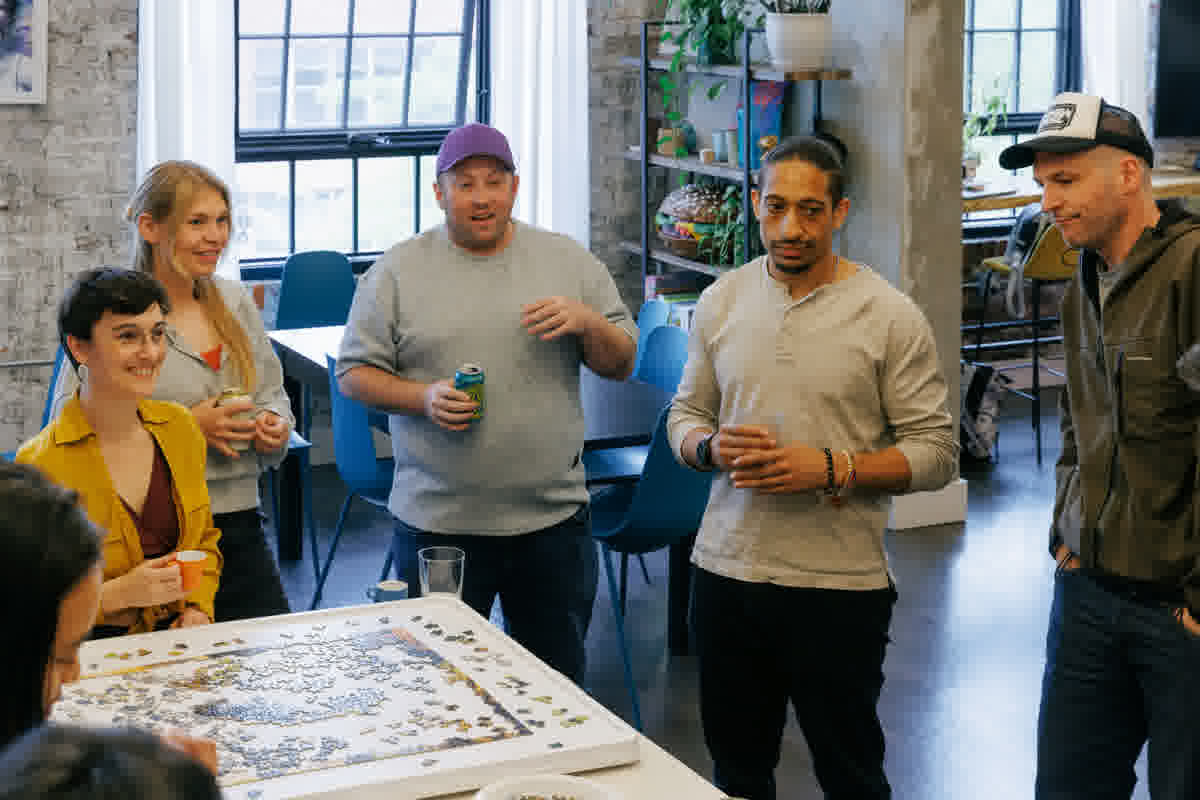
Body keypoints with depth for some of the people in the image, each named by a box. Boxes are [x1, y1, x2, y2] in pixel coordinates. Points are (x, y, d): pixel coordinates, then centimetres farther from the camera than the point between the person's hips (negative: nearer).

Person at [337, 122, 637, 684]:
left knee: (557, 684, 12)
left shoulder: (569, 262, 7)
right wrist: (424, 398, -15)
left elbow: (621, 364, 9)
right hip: (436, 525, -1)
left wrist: (588, 322, -11)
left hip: (552, 517, 2)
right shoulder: (397, 272, 1)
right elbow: (355, 374, 2)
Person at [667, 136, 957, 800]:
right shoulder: (721, 301, 6)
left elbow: (935, 452, -7)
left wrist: (831, 470, -19)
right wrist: (712, 448, -9)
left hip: (840, 587, -3)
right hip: (725, 572, 4)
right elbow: (684, 415, 14)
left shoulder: (890, 316, -7)